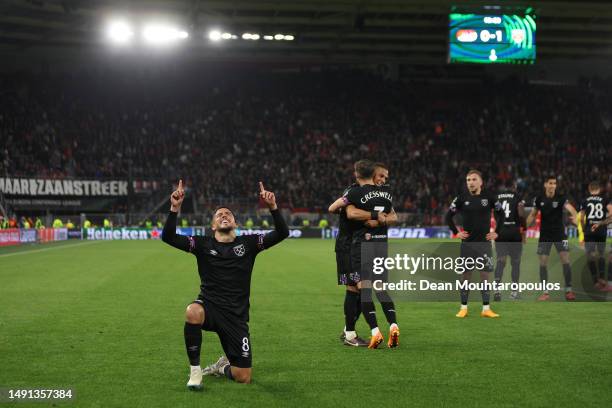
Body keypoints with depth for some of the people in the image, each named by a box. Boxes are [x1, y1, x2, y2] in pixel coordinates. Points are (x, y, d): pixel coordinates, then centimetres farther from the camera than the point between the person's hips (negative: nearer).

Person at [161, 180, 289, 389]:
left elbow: (282, 233, -6)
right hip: (210, 306, -1)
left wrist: (273, 207, -20)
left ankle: (223, 367, 36)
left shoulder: (248, 243, 4)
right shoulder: (203, 244, 3)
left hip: (236, 315, 1)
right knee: (193, 312, -40)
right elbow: (168, 237, -8)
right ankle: (195, 370, -19)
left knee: (243, 377, -4)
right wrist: (174, 208, -21)